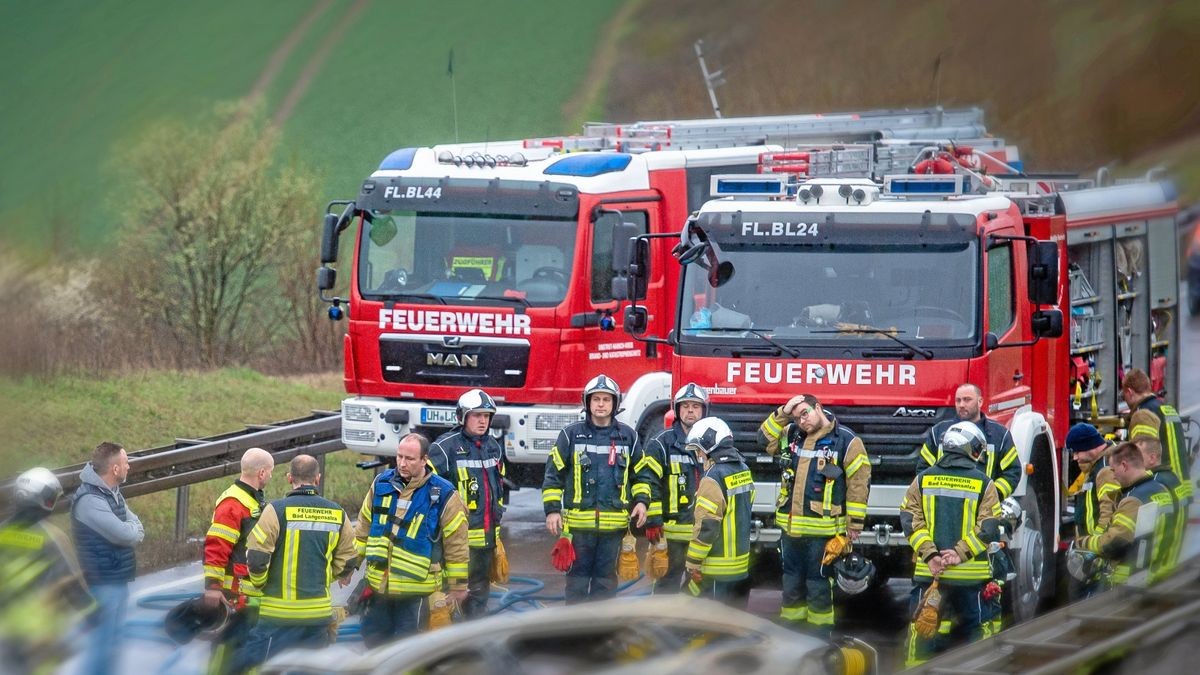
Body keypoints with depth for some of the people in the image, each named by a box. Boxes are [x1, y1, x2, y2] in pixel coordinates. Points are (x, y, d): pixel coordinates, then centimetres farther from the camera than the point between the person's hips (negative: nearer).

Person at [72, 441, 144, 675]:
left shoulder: (113, 492, 9)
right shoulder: (89, 500, -23)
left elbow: (137, 531, 9)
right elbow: (127, 534, -25)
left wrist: (132, 529, -13)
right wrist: (133, 527, -3)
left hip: (118, 579, 10)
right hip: (102, 583, -10)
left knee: (114, 638, 18)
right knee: (102, 642, -6)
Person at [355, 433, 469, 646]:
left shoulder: (443, 495, -11)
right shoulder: (381, 485, 3)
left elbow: (456, 546, -4)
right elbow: (363, 529, 16)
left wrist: (458, 586, 0)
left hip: (417, 588, -5)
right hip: (378, 584, 5)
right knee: (373, 637, 15)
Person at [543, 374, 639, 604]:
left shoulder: (628, 436, 8)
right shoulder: (571, 435, 2)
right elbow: (553, 473, 4)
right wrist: (552, 509, -2)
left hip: (613, 523, 1)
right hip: (578, 523, -1)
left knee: (606, 579, 6)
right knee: (577, 578, 3)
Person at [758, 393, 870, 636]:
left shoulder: (846, 441, -7)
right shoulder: (792, 436, 10)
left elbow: (859, 482, -7)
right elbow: (765, 440, 6)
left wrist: (855, 522, -8)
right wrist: (783, 413, -5)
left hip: (823, 530, -6)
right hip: (791, 526, 6)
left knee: (819, 587, 0)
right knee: (792, 586, 14)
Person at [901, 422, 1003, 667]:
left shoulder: (923, 479, 3)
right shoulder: (983, 484, -2)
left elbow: (910, 520, -3)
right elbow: (988, 527, -9)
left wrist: (929, 553, -8)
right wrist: (961, 552, -10)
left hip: (928, 570, 1)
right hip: (970, 573, -1)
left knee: (921, 628, 7)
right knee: (972, 628, 11)